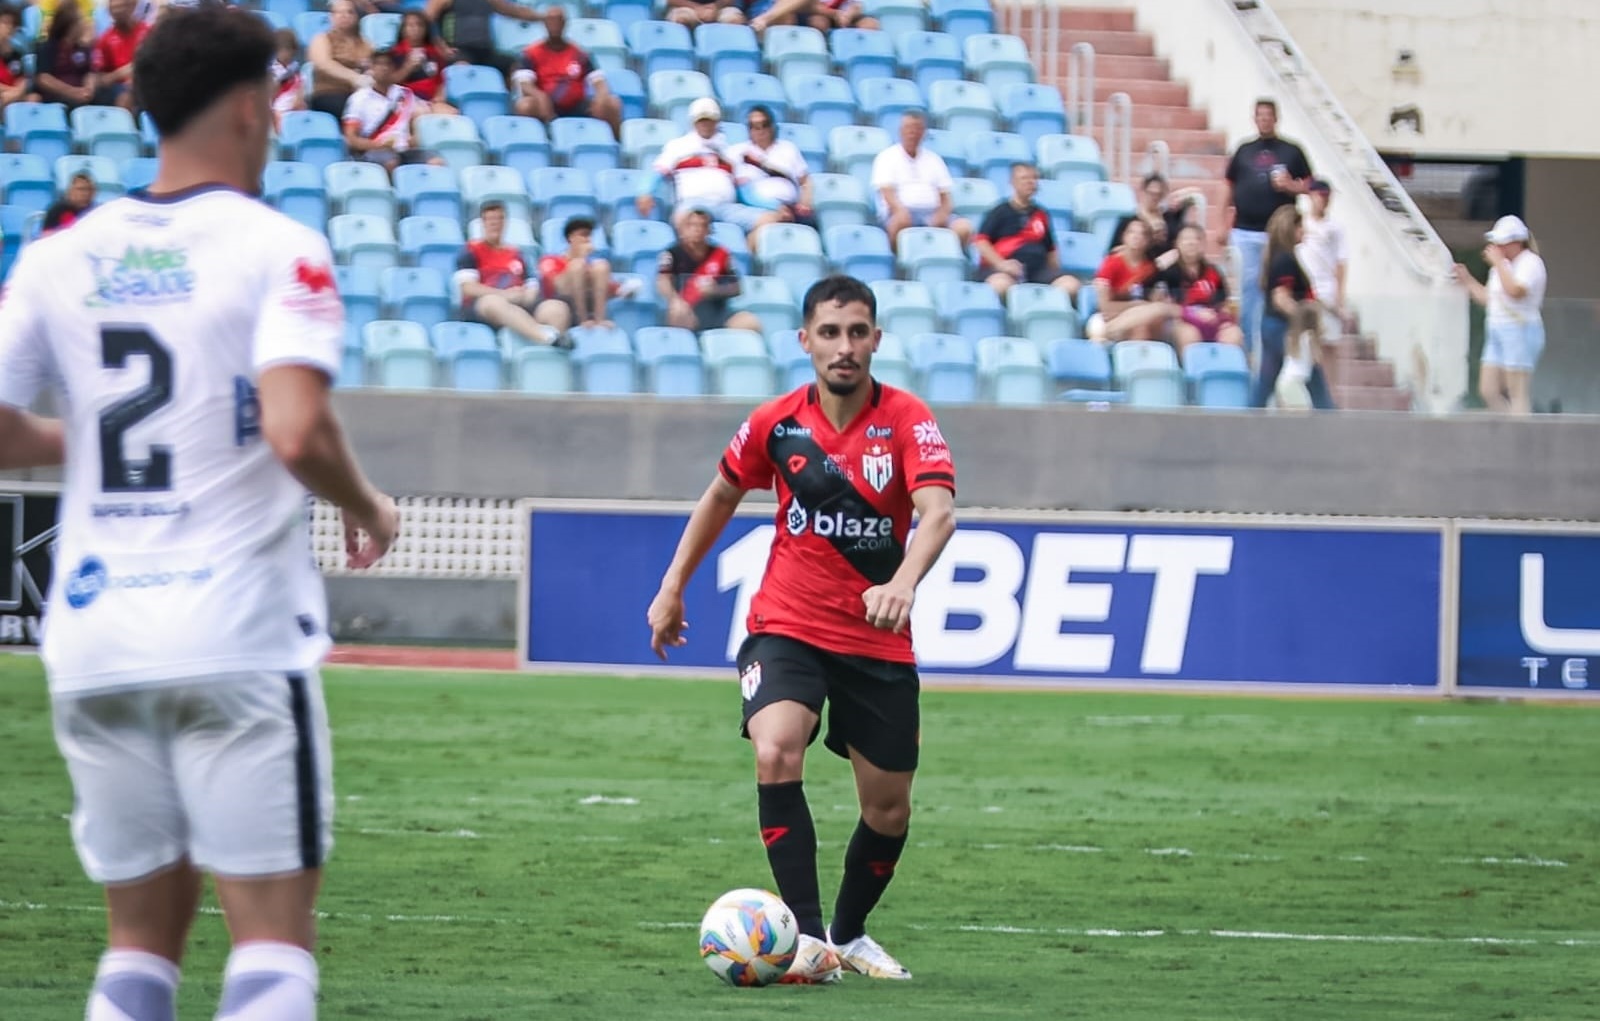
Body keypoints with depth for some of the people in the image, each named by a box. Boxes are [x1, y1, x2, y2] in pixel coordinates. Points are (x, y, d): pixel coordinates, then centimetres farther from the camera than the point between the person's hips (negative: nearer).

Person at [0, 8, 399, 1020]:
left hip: (93, 635, 5)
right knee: (274, 931, -2)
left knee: (143, 932, 13)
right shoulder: (277, 249, -7)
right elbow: (298, 434, -20)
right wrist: (369, 510, 0)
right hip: (235, 634, -5)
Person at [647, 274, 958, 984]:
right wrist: (672, 587, 17)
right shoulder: (777, 423, -4)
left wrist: (902, 584, -46)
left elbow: (937, 511, -28)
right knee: (776, 756, -27)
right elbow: (721, 497, 15)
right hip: (786, 626, 0)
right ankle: (807, 938, -26)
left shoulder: (906, 420, -11)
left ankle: (850, 935, 35)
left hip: (878, 640, 0)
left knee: (888, 809, 8)